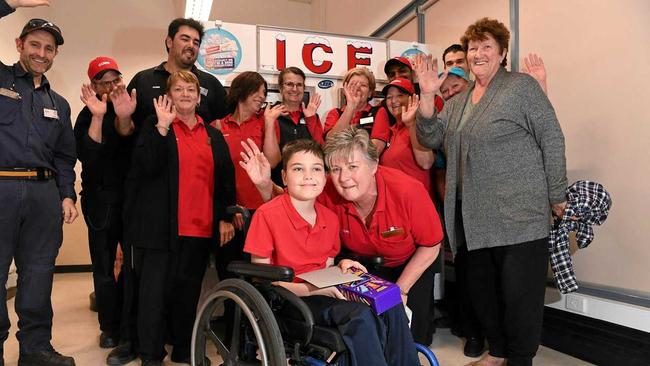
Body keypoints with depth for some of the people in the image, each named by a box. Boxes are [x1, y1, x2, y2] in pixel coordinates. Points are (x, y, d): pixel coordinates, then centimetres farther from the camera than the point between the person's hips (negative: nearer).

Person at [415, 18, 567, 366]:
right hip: (474, 217, 7)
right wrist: (427, 95, -6)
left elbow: (552, 140, -5)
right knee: (480, 287, 16)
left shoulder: (522, 86, -2)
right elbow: (431, 138, 6)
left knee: (519, 293, 1)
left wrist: (557, 197, -6)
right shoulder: (458, 101, 16)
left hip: (519, 215, -6)